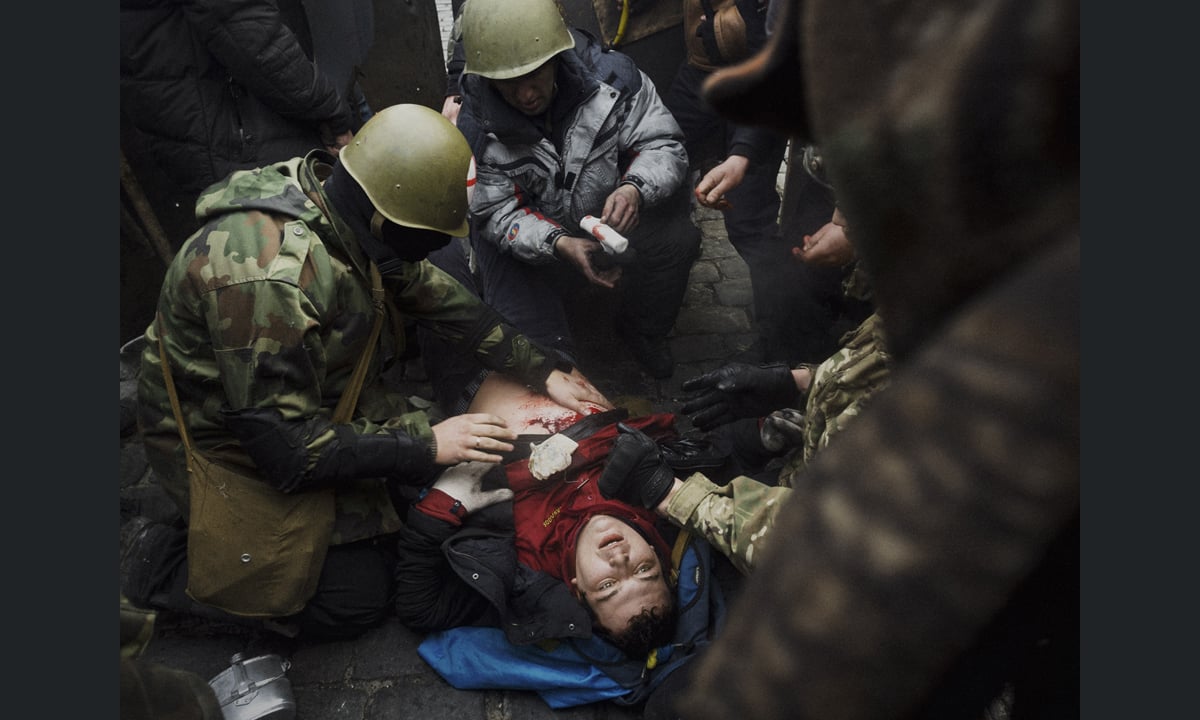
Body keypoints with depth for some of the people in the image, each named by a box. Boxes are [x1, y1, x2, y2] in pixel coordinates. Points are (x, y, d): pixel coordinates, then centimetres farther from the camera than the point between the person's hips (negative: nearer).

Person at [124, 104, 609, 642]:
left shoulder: (346, 208, -13)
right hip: (228, 444, -8)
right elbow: (288, 447, -32)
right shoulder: (266, 279, -38)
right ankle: (162, 564, 8)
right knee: (356, 598, -4)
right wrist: (425, 446, -24)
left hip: (306, 398, 8)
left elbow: (431, 292, 0)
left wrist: (543, 369, -2)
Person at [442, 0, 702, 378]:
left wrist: (635, 189, -40)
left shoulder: (610, 75, -20)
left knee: (676, 233, -25)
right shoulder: (475, 128, -22)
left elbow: (663, 144, -16)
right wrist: (559, 244, -38)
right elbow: (497, 214, -19)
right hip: (526, 243, -1)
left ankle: (642, 330, 6)